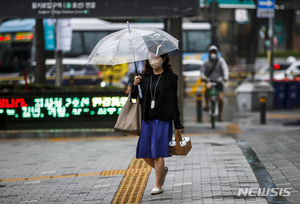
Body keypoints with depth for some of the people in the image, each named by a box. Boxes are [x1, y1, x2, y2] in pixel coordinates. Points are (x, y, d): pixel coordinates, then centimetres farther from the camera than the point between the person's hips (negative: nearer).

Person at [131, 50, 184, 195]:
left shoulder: (170, 77, 1)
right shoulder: (144, 77, 9)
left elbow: (174, 100, 3)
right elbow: (134, 96, 13)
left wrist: (177, 124, 4)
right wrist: (135, 85, -9)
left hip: (162, 118, -4)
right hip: (146, 118, 4)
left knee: (158, 152, -6)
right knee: (145, 153, 4)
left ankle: (158, 186, 2)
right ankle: (162, 169, 32)